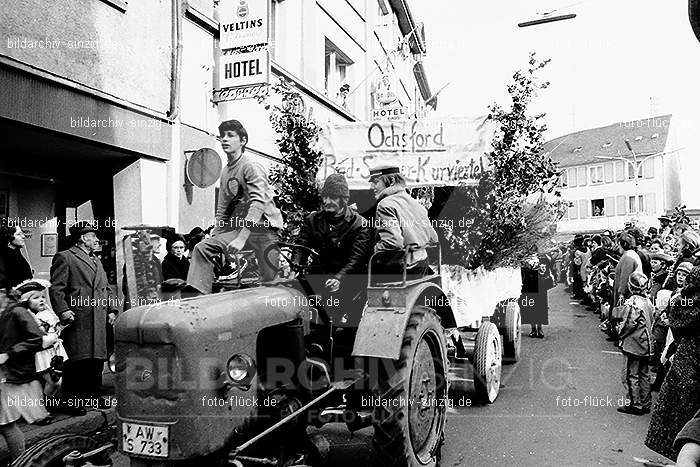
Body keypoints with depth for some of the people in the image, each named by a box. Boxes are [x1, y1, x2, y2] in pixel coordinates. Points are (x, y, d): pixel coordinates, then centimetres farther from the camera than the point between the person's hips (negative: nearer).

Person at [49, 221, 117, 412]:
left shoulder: (96, 261, 24)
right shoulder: (64, 257, -1)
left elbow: (106, 288, 24)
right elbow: (56, 288, -9)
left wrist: (111, 309, 13)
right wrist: (63, 310, -19)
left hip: (99, 321, 7)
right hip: (77, 319, -7)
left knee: (97, 359, 10)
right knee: (75, 361, -4)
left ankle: (94, 396, 21)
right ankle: (70, 401, 5)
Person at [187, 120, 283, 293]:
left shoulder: (251, 166, -11)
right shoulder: (225, 172, 15)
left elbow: (259, 202, -24)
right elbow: (222, 211, 20)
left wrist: (241, 238, -32)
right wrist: (214, 237, 11)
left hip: (262, 225, -7)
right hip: (238, 226, 7)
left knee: (270, 281, -9)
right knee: (202, 248, -8)